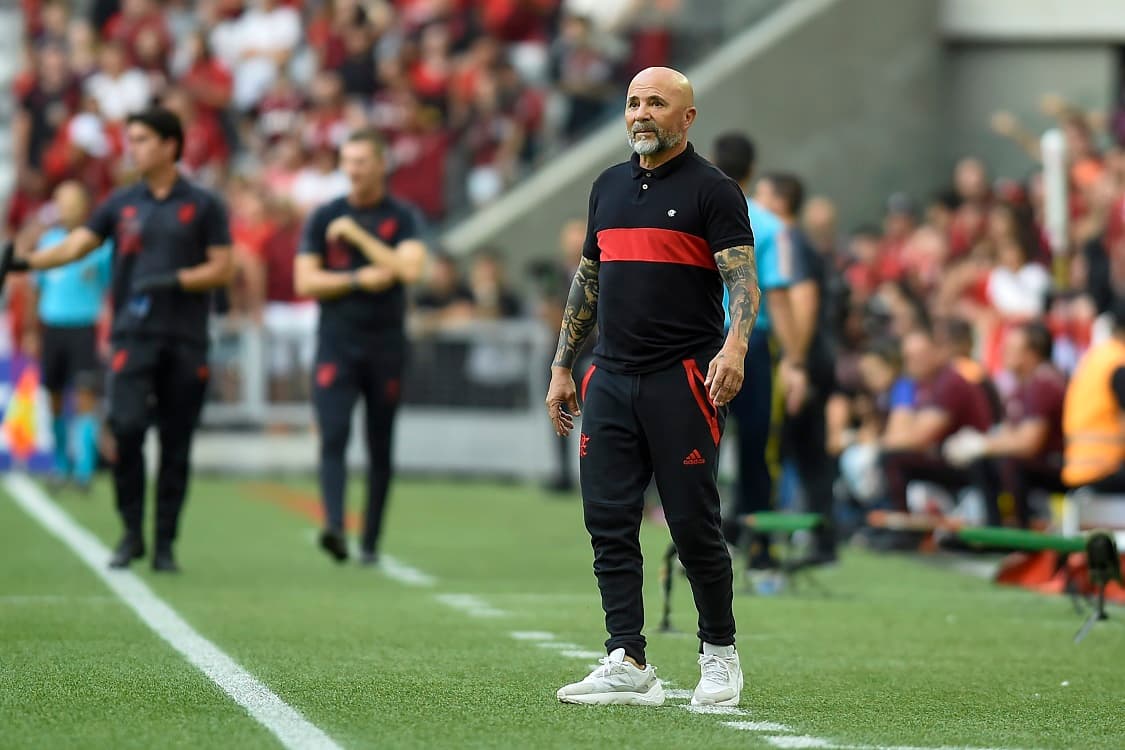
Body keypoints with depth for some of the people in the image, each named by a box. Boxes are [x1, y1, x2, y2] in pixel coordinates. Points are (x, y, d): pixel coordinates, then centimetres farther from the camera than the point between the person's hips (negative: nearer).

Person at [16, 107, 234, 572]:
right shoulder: (122, 204, 10)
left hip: (186, 341, -1)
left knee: (176, 446, 2)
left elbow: (223, 269, 1)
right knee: (126, 428, -15)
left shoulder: (203, 206, 3)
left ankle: (164, 545, 10)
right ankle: (132, 534, -1)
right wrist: (25, 261, -15)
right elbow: (76, 246, 1)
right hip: (133, 336, 1)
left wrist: (175, 280, -14)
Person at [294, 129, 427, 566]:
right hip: (336, 344, 0)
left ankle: (370, 541, 13)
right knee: (333, 437, -17)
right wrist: (359, 280, -11)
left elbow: (411, 269, -14)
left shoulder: (402, 218, 3)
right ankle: (334, 526, -29)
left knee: (380, 449, 5)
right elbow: (305, 281, 1)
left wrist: (358, 235, -14)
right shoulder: (325, 218, 6)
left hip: (386, 345, 0)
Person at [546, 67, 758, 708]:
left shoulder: (713, 190, -2)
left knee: (693, 523, -3)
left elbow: (743, 278, -11)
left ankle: (720, 654, 12)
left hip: (685, 379, -6)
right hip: (611, 379, 6)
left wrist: (734, 347, -28)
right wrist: (562, 368, 20)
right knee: (609, 521, 0)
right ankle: (629, 666, 1)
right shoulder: (609, 187, 16)